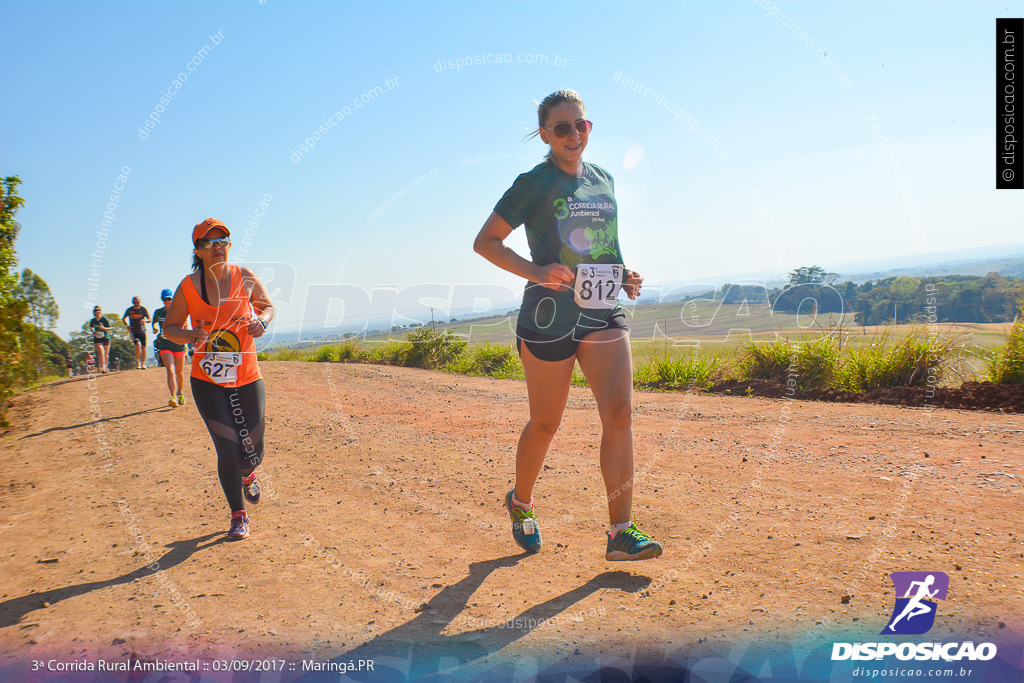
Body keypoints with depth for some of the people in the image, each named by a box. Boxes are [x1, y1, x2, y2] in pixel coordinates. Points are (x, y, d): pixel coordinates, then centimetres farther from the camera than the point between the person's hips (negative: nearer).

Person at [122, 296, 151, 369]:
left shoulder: (143, 309, -1)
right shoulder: (129, 310, 1)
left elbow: (149, 319, 2)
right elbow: (123, 318, 16)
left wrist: (145, 320, -21)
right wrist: (127, 325, -1)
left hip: (142, 331, 1)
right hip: (134, 331, -1)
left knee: (143, 347, 3)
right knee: (138, 345, -22)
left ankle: (143, 363, 20)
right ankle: (137, 361, -5)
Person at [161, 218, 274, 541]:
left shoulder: (245, 278, -3)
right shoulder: (188, 287, -5)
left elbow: (267, 305, 13)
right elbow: (169, 327, 5)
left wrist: (261, 321, -10)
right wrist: (190, 335, -17)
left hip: (247, 380, 1)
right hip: (207, 382, -1)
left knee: (253, 452, 5)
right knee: (228, 448, -6)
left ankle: (247, 475, 45)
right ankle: (238, 516, 15)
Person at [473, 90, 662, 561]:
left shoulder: (603, 179, 15)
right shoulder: (535, 183, -2)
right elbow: (485, 242, -4)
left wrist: (624, 275, 8)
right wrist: (536, 272, -17)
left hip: (604, 312, 5)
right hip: (550, 314, -4)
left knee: (619, 411, -12)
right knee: (545, 424, 6)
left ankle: (620, 533, -8)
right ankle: (521, 502, 34)